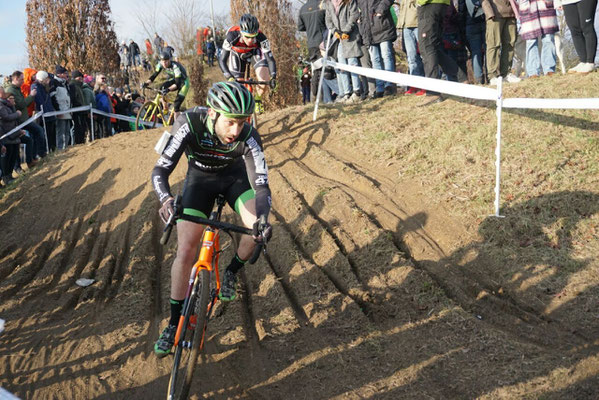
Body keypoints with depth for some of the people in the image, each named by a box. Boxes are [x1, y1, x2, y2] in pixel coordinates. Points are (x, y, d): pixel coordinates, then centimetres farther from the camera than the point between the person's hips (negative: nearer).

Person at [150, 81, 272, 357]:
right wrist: (165, 199, -54)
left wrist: (262, 219, -53)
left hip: (234, 176, 1)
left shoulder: (248, 137, -33)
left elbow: (262, 186, -33)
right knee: (185, 251, -10)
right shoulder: (189, 124, -35)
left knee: (260, 228, -26)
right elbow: (160, 170, -33)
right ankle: (174, 323, 5)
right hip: (200, 177, 0)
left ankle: (231, 272, 4)